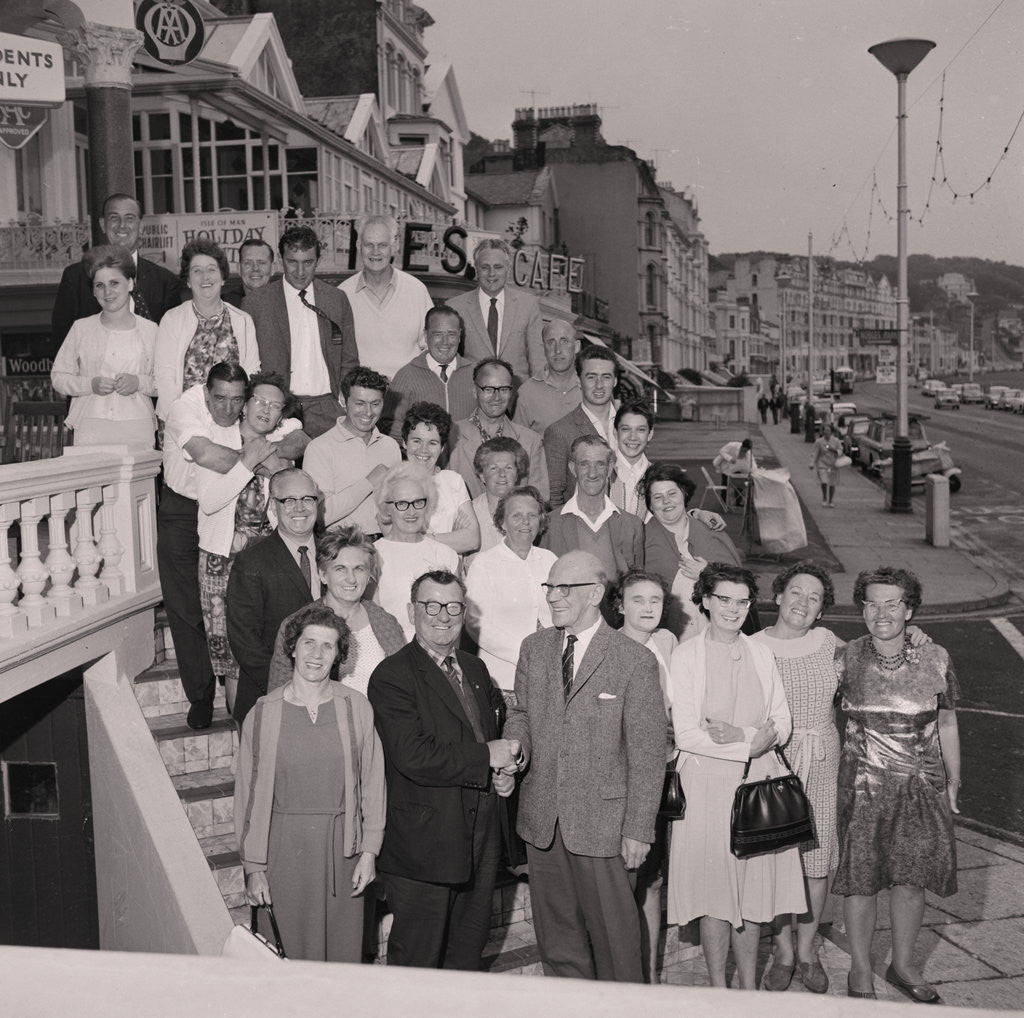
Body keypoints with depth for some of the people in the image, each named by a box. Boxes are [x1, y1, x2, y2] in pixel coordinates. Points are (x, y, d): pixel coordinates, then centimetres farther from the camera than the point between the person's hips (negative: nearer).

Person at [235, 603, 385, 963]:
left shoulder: (356, 708, -1)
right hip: (286, 848, -1)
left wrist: (369, 852, 0)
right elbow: (250, 795, 2)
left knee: (345, 952, 7)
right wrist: (253, 868, 1)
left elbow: (372, 783, 3)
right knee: (293, 951, 4)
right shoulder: (264, 714, -2)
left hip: (343, 850, 1)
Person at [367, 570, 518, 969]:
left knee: (468, 957, 18)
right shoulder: (392, 676, -13)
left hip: (480, 841, 7)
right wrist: (486, 758, -16)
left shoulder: (475, 670, 13)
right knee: (417, 963, 4)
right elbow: (414, 758, -23)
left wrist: (503, 773, 3)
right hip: (422, 843, -7)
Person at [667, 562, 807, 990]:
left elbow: (782, 724, 6)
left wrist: (741, 735, -13)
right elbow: (685, 734, -10)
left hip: (758, 783, 4)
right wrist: (751, 742, -14)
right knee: (715, 892, 1)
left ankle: (749, 987, 23)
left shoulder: (761, 654, 9)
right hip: (707, 784, -4)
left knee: (755, 890, 9)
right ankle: (718, 988, 16)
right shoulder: (686, 657, -5)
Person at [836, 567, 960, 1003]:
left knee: (911, 878, 8)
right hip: (863, 786, -1)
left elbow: (947, 725, 8)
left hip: (922, 787, 1)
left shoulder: (934, 659, -2)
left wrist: (953, 780, 10)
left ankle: (903, 965, 29)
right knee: (860, 879, 4)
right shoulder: (846, 659, -5)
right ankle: (860, 970, 22)